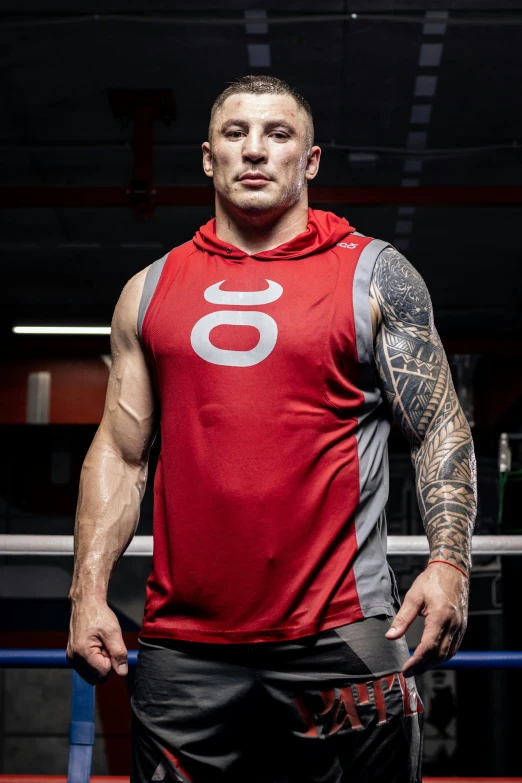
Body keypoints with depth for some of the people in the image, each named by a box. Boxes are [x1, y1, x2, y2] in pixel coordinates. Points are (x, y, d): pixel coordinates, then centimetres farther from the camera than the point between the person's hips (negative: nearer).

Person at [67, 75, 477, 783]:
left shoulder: (375, 275, 5)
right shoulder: (150, 291, 13)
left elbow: (440, 431, 3)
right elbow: (120, 452, 13)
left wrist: (448, 563, -11)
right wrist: (89, 591, 4)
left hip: (342, 639, -2)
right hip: (180, 645, 3)